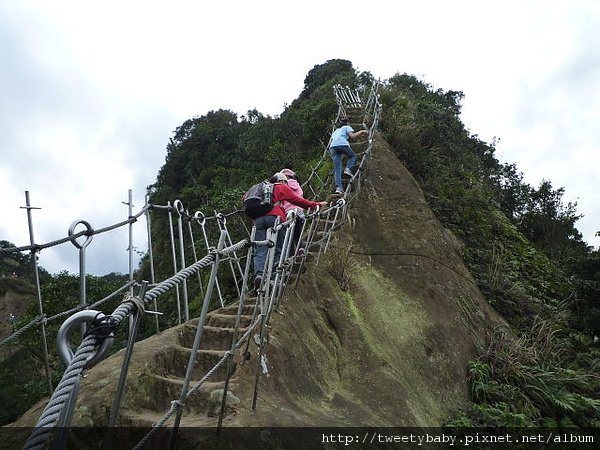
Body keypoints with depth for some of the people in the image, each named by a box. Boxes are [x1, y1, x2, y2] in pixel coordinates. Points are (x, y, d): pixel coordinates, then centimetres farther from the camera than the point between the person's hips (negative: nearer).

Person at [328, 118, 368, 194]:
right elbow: (352, 136, 3)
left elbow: (330, 143, 28)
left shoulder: (335, 131, 37)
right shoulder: (347, 127, 22)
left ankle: (338, 187, -18)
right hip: (342, 144, -4)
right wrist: (361, 132, 13)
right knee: (353, 156, 25)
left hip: (333, 146, 4)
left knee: (337, 168, -2)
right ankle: (348, 169, -3)